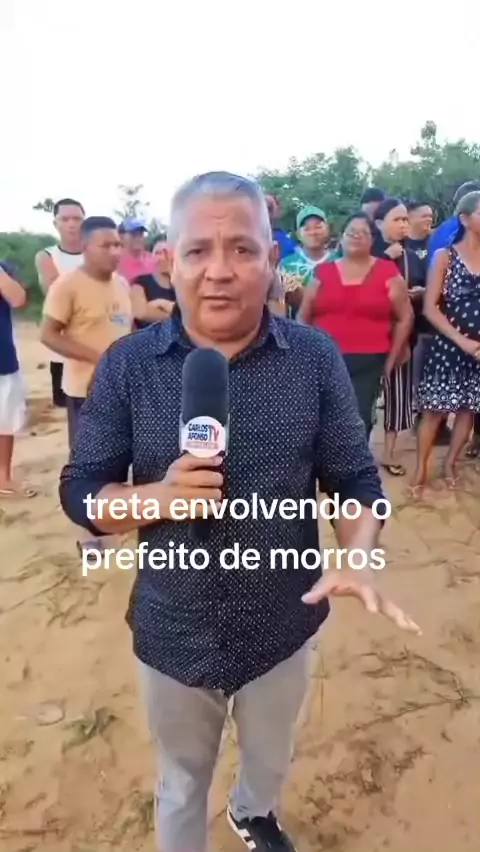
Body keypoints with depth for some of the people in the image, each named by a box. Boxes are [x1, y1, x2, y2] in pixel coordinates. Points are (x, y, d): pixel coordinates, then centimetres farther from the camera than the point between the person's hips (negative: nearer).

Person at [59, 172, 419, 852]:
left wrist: (355, 560, -25)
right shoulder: (127, 365, -13)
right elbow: (80, 492, -8)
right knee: (182, 784, 25)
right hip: (174, 633, -1)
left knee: (271, 759, 32)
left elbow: (356, 478, -6)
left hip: (284, 624, 2)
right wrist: (157, 496, -28)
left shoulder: (316, 356, -12)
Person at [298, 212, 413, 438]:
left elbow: (405, 317, 7)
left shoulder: (387, 272, 4)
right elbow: (304, 317, 13)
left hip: (367, 364, -1)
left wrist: (391, 360, 5)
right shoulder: (323, 272, 9)